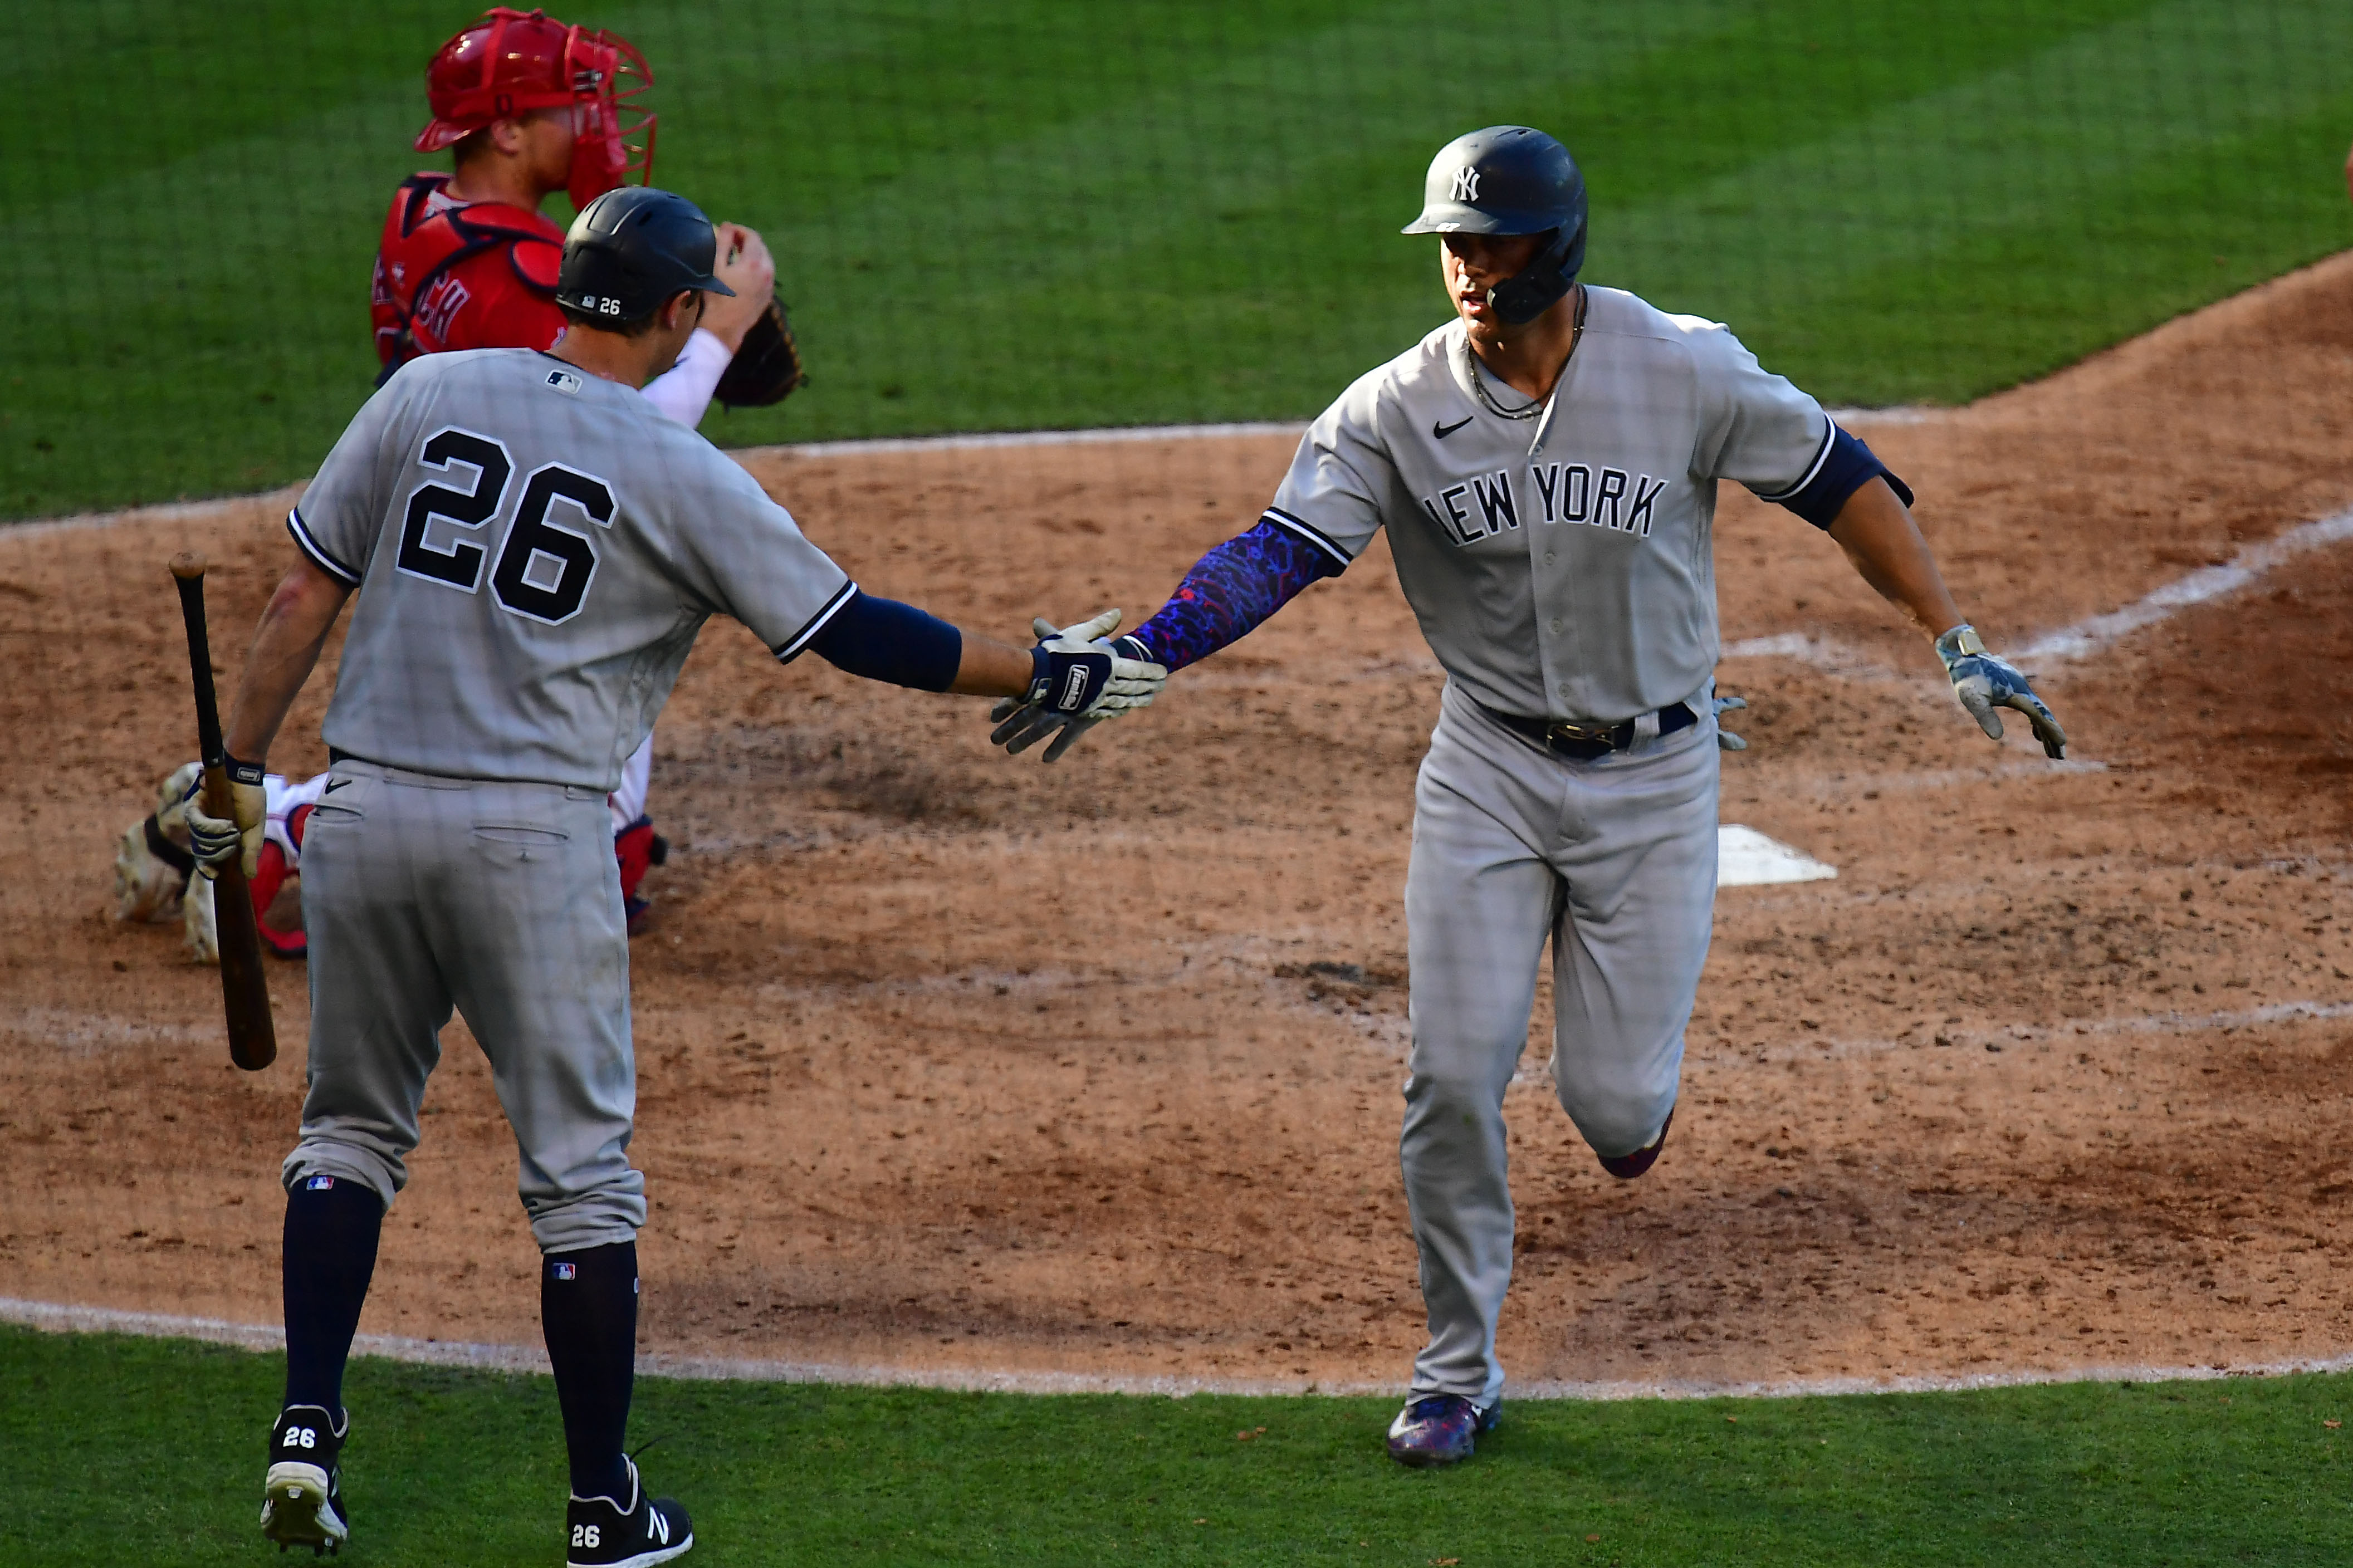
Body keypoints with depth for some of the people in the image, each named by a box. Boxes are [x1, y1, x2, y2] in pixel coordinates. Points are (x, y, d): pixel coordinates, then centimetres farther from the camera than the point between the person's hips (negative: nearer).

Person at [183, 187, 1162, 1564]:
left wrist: (242, 770, 10)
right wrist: (1044, 675, 8)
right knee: (583, 1172, 7)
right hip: (535, 833, -4)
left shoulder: (428, 394, 5)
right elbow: (850, 631, -1)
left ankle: (308, 1430, 6)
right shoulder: (680, 476, -5)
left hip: (364, 814, 4)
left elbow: (305, 595, 5)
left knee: (353, 1128, 19)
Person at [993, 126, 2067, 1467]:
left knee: (1614, 1102, -1)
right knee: (1456, 1076, -7)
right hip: (1491, 766, 1)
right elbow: (1277, 554, -19)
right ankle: (1459, 1380, 8)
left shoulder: (1685, 373, -13)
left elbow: (1839, 480, -3)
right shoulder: (1396, 411, -10)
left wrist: (1957, 644, -7)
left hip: (1656, 775, -1)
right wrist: (1132, 660, -35)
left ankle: (1632, 1073, 39)